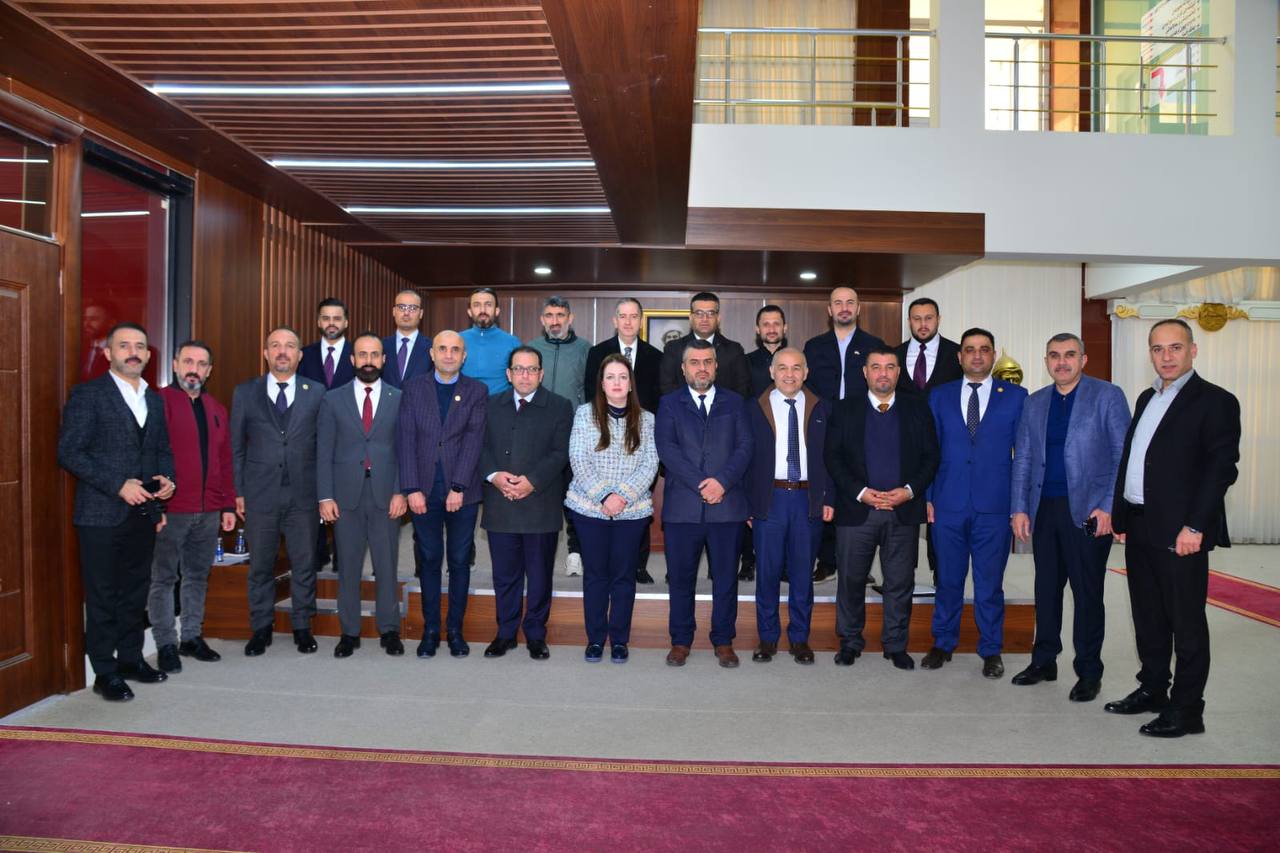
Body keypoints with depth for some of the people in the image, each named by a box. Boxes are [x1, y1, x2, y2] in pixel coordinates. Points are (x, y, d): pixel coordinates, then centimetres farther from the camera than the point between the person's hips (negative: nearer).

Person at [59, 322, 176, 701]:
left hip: (143, 513, 6)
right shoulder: (88, 394, -6)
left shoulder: (154, 399, 13)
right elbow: (69, 452, -11)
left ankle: (131, 658, 27)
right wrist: (118, 485, -18)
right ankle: (105, 672, 13)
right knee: (102, 596, 3)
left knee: (135, 592, 15)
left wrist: (167, 479, 0)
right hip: (102, 514, -6)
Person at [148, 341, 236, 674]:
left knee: (198, 576, 12)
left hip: (209, 512, 6)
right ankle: (166, 644, 12)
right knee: (163, 578, 4)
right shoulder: (159, 402, -4)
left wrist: (228, 505, 11)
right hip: (170, 510, -5)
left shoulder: (216, 410, 14)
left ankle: (192, 637, 23)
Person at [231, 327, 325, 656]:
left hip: (303, 494, 0)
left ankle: (302, 626, 22)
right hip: (259, 494, 0)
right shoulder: (245, 392, 5)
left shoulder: (316, 392, 4)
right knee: (260, 565, 10)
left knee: (304, 564, 8)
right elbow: (236, 446, 6)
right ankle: (261, 629, 24)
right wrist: (238, 491, 1)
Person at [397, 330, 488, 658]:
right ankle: (430, 630, 18)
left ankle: (455, 630, 18)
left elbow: (474, 440, -6)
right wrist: (411, 489, -9)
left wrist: (458, 487, -14)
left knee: (460, 561, 7)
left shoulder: (477, 391, 4)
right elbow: (406, 439, 0)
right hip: (424, 489, 1)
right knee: (429, 560, 8)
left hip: (462, 491, 0)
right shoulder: (414, 388, 6)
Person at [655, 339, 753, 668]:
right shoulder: (669, 404, 8)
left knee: (726, 577, 7)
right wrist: (701, 485, -14)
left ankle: (723, 641, 20)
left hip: (727, 505, 1)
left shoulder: (734, 402, 11)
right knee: (681, 577, 7)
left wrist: (722, 480, -14)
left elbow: (745, 447, 2)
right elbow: (666, 449, -5)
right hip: (682, 505, -1)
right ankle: (680, 641, 20)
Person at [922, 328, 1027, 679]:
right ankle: (943, 643, 26)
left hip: (994, 506, -1)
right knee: (948, 579, 11)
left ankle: (991, 650, 23)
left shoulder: (1015, 396, 3)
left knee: (990, 583, 8)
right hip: (948, 505, 1)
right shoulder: (940, 396, 7)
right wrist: (926, 497, 3)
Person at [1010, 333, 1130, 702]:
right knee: (1046, 588, 11)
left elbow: (1124, 455, -4)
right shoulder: (1034, 403, 12)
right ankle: (1044, 661, 23)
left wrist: (1109, 507, -12)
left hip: (1088, 510, -4)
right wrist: (1020, 508, 5)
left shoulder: (1108, 396, 0)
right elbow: (1022, 459, 13)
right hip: (1044, 509, 4)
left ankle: (1089, 672, 14)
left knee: (1087, 592, 2)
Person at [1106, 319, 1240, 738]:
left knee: (1186, 622, 2)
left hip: (1179, 532, -7)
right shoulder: (1147, 398, 16)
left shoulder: (1215, 401, -7)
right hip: (1139, 528, 7)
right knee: (1148, 617, 16)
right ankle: (1152, 690, 30)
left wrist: (1194, 527, -19)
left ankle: (1186, 711, 12)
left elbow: (1221, 468, -13)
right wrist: (1121, 516, 12)